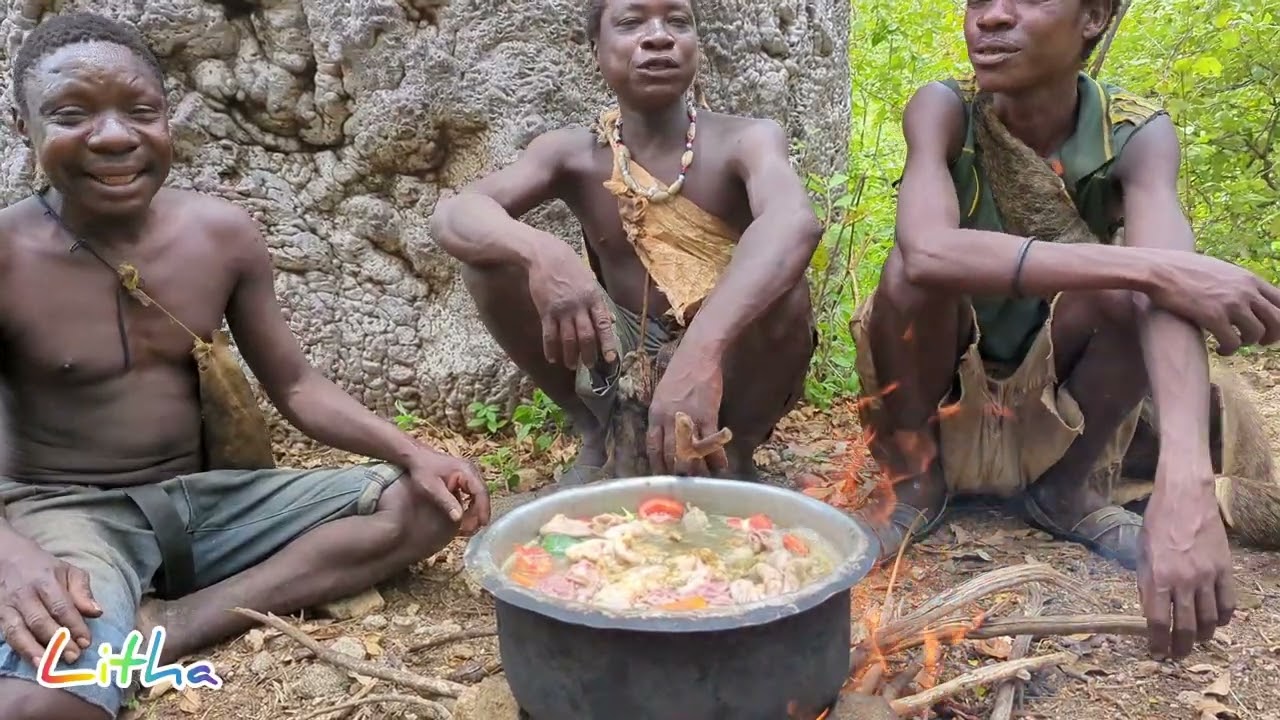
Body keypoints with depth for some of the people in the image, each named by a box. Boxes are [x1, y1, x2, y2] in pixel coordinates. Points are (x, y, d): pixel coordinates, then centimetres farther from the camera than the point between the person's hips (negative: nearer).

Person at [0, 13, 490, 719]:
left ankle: (174, 627, -18)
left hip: (207, 499, 7)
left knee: (427, 505, -10)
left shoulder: (223, 233, -1)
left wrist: (411, 453, -9)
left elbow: (295, 386, 7)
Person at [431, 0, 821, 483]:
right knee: (490, 252, -15)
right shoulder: (572, 153, -8)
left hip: (729, 367, -2)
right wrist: (539, 251, -47)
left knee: (781, 284, -32)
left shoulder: (745, 140, -15)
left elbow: (795, 222, -38)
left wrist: (701, 351, -55)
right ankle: (600, 436, 4)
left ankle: (734, 453, -4)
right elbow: (453, 214, -23)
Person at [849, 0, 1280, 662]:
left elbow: (1167, 296, -35)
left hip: (1059, 398, 2)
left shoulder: (1136, 134, -18)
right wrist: (1154, 269, -43)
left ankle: (1067, 487, -1)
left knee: (1125, 284, -27)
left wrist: (1186, 481, -52)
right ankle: (913, 481, -6)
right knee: (913, 267, -31)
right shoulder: (943, 109, -21)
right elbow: (927, 252, -41)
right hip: (939, 385, -1)